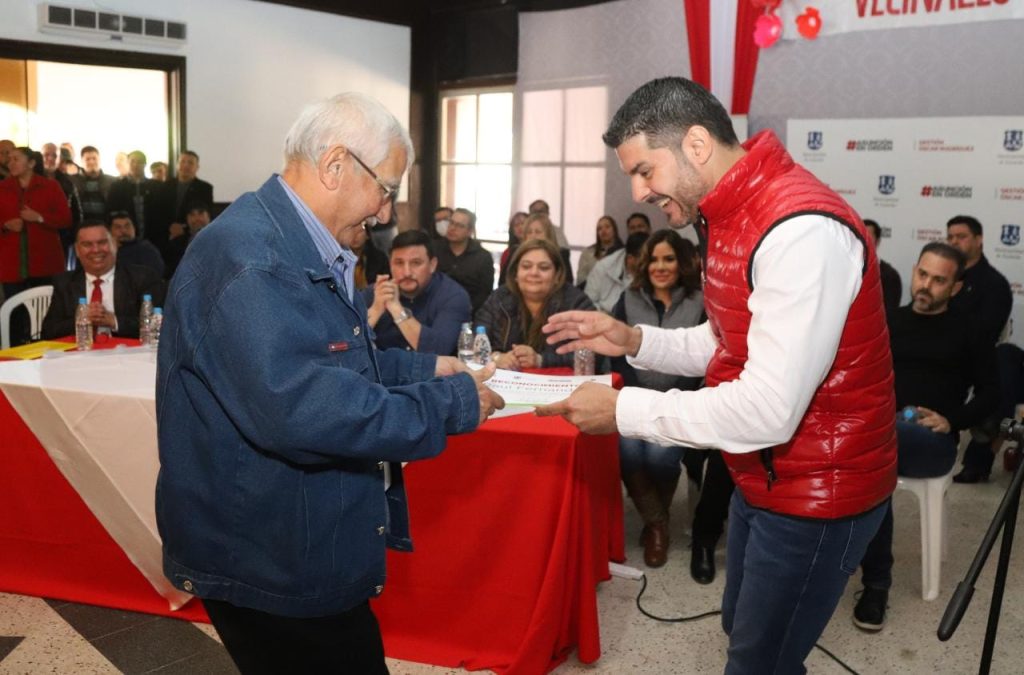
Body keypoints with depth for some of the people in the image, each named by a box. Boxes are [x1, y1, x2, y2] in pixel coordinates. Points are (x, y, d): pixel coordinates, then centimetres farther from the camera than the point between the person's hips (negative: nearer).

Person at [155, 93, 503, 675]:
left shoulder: (304, 249, 8)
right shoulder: (247, 255, -25)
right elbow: (298, 407, -35)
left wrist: (423, 367, 6)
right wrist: (453, 402, -26)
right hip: (271, 566, -9)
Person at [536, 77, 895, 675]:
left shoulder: (800, 230, -28)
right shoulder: (731, 216, 5)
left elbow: (769, 411, -31)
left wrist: (623, 410, -23)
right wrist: (634, 340, -4)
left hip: (817, 493, -9)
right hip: (764, 478, 9)